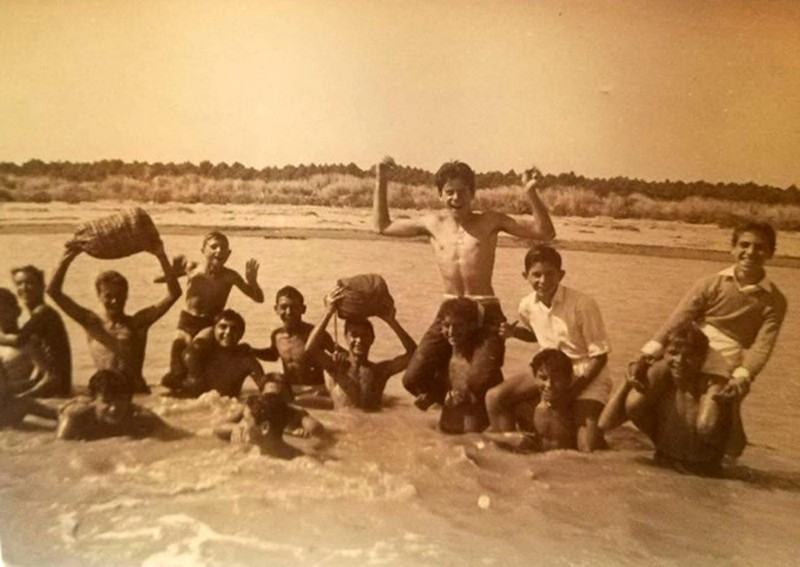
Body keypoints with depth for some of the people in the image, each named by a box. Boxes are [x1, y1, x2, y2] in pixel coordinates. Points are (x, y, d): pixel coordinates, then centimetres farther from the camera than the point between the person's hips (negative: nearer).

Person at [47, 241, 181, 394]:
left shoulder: (138, 322, 4)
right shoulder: (92, 322, 8)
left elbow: (173, 293, -4)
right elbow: (53, 292, 7)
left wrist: (161, 257, -11)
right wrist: (67, 259, -4)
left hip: (137, 391, -1)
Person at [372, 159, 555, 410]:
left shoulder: (490, 221, 0)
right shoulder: (433, 223, 8)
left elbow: (545, 232, -5)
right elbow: (383, 226, 18)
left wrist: (530, 193, -17)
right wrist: (381, 183, 12)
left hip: (486, 312, -3)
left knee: (479, 383, -23)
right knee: (413, 379, -8)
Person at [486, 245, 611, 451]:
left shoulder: (582, 304, -21)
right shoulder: (527, 305, -5)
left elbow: (600, 355, -14)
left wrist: (574, 389, -21)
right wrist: (514, 332, -3)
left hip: (587, 375, -5)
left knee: (587, 448, -23)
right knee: (495, 397, -8)